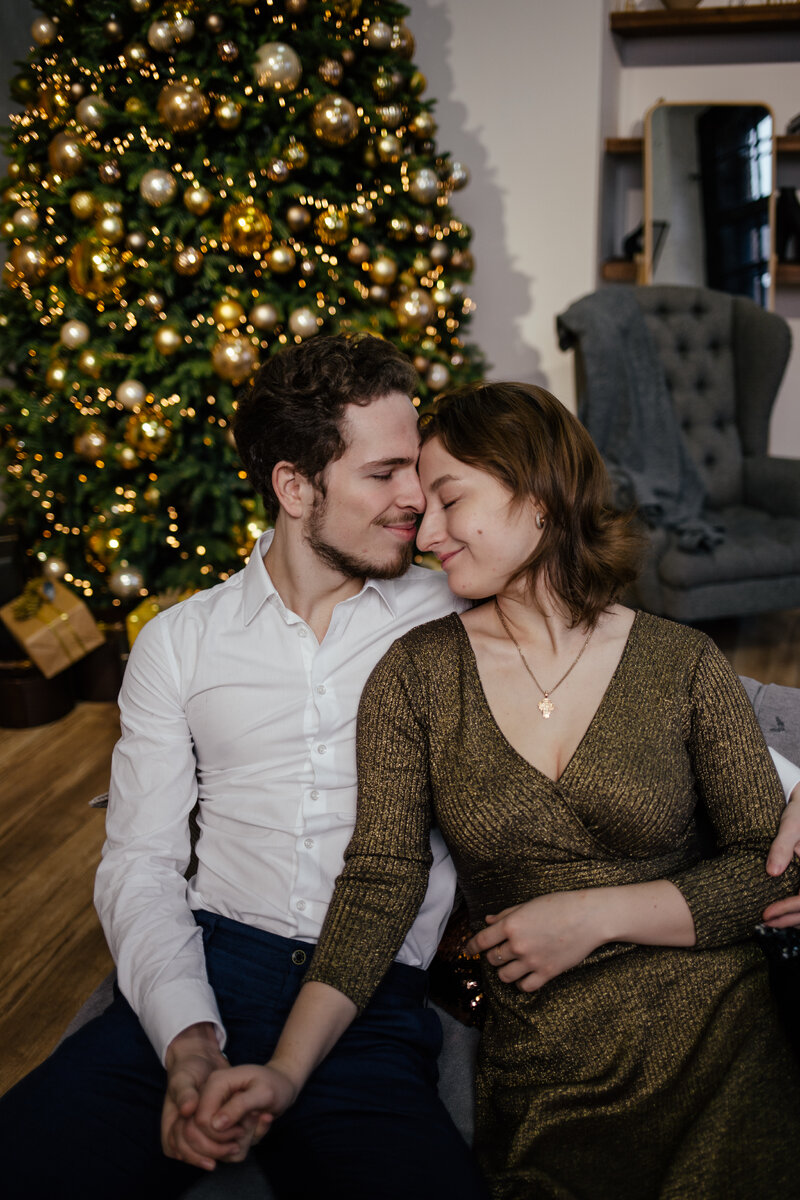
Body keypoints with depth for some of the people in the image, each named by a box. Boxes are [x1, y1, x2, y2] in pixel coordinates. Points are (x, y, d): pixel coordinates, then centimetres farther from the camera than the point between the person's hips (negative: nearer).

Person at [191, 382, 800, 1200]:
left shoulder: (682, 665, 1)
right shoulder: (416, 673, 2)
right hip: (538, 1077, 0)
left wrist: (595, 916, -10)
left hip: (715, 1037, 0)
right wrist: (288, 1070, -14)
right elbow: (379, 882, -4)